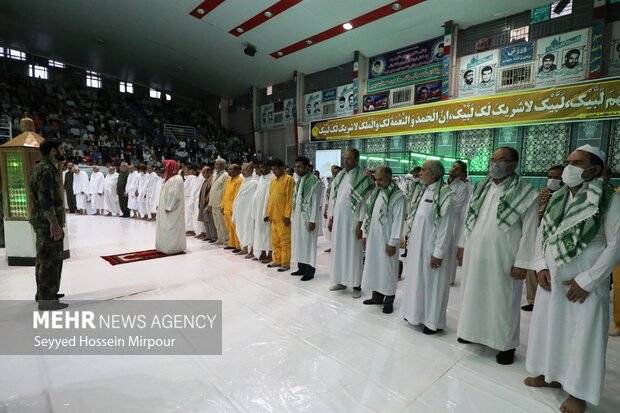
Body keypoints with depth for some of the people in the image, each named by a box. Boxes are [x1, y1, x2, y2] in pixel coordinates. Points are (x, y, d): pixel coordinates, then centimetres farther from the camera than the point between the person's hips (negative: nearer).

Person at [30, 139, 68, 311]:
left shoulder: (41, 167, 16)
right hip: (48, 223, -11)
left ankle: (43, 293, 32)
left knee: (44, 259, 19)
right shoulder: (47, 170, -18)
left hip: (43, 221, 11)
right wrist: (54, 224, -25)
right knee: (50, 261, -4)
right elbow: (46, 200, -24)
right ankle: (46, 300, 3)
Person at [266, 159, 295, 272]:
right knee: (275, 241, 14)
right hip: (274, 216, 8)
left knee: (285, 241, 0)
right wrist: (268, 213, 15)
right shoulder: (273, 180, 16)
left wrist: (287, 215, -17)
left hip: (283, 216, -8)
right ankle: (277, 261, 26)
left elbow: (290, 199, -13)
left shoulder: (289, 179, -8)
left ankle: (285, 263, 8)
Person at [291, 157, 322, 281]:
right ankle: (301, 268, 24)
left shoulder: (314, 181, -12)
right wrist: (293, 217, 12)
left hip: (307, 218, -8)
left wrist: (313, 220, -18)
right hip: (297, 217, 8)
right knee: (298, 242, 12)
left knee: (308, 243, 0)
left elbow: (316, 203, -15)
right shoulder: (299, 180, 12)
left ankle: (310, 271, 10)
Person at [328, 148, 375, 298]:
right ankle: (341, 281, 23)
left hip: (352, 220, -6)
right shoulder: (339, 176, 9)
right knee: (338, 249, 11)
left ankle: (356, 285, 12)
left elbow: (365, 202, -12)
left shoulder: (362, 178, -10)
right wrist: (331, 218, 9)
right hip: (338, 219, 6)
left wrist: (360, 224, -16)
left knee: (353, 251, 1)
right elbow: (333, 198, 12)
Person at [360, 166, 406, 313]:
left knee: (387, 269, 4)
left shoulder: (398, 196, -14)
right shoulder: (375, 192, 8)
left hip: (386, 239, -7)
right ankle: (377, 296, 28)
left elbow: (398, 221, -15)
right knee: (374, 266, 14)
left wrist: (392, 242, -16)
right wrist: (365, 233, 10)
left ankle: (388, 300, 18)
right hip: (373, 237, 7)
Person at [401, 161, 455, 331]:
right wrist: (412, 244, 13)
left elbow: (446, 227, -19)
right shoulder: (424, 191, 7)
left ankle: (433, 322, 21)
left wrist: (438, 253, -19)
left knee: (432, 283, 5)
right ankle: (417, 313, 34)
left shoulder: (445, 194, -18)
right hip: (418, 246, 8)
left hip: (431, 249, -8)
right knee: (417, 280, 17)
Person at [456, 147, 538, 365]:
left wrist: (521, 263, -13)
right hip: (475, 254, 5)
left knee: (502, 301, 8)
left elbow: (529, 232, -11)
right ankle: (475, 330, 35)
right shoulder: (480, 188, 7)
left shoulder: (526, 194, -9)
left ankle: (506, 343, 26)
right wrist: (462, 246, 11)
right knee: (475, 294, 16)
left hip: (502, 258, -5)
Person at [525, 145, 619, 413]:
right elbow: (542, 232, 10)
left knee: (582, 336, 6)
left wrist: (586, 281, -14)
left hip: (585, 283, -5)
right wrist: (541, 266, -1)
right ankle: (549, 374, 34)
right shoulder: (558, 197, 6)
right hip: (552, 278, 5)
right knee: (549, 326, 15)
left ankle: (577, 391, 24)